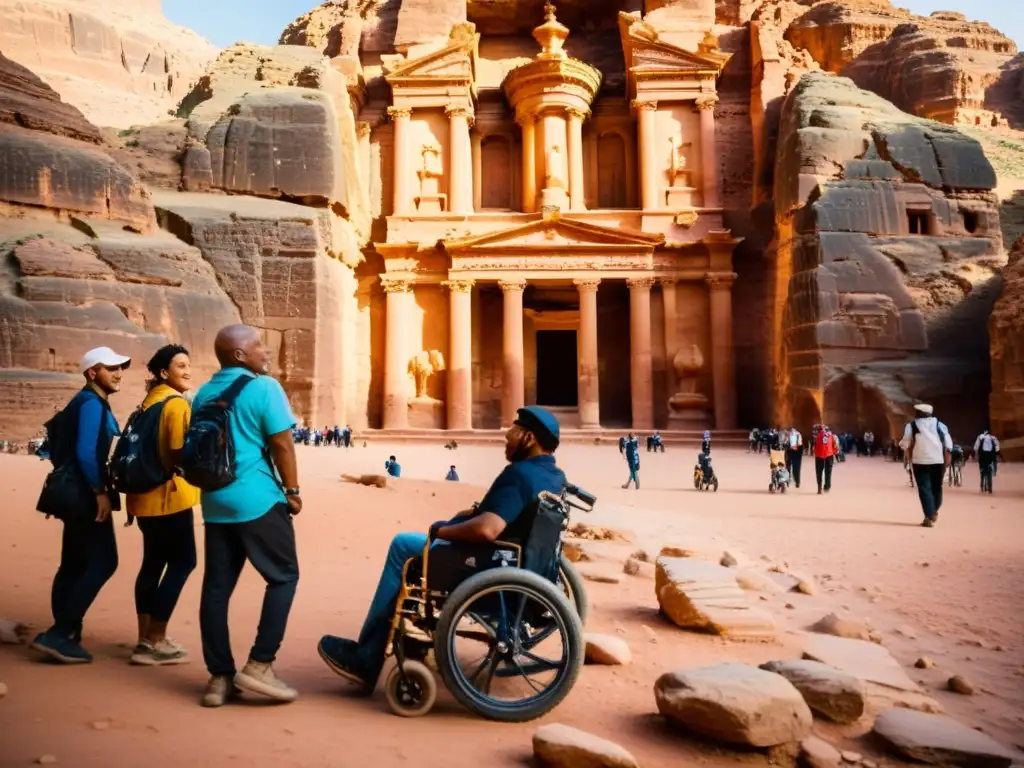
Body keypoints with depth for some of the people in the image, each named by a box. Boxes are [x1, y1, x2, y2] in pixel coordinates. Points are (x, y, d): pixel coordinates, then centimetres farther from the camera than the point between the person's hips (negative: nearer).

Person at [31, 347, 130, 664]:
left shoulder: (90, 403, 17)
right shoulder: (91, 403, -13)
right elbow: (85, 452, -22)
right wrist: (100, 492, -19)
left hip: (77, 495, 10)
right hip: (86, 496, -10)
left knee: (74, 565, 12)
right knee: (102, 562, -9)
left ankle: (64, 636, 17)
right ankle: (58, 634, -7)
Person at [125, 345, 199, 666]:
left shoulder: (150, 400, 15)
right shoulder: (177, 403, -13)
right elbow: (182, 453, -22)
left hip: (147, 494, 10)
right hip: (169, 495, -10)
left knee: (154, 562, 15)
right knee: (182, 562, -3)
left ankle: (146, 639, 21)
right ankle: (154, 643, 0)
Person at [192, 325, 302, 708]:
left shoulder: (202, 394, 13)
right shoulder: (263, 388, -9)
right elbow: (281, 445, -12)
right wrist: (292, 491, -2)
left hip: (215, 503, 7)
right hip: (258, 500, -7)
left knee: (216, 587, 8)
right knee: (284, 577, 5)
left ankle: (219, 677, 13)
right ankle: (259, 665, 2)